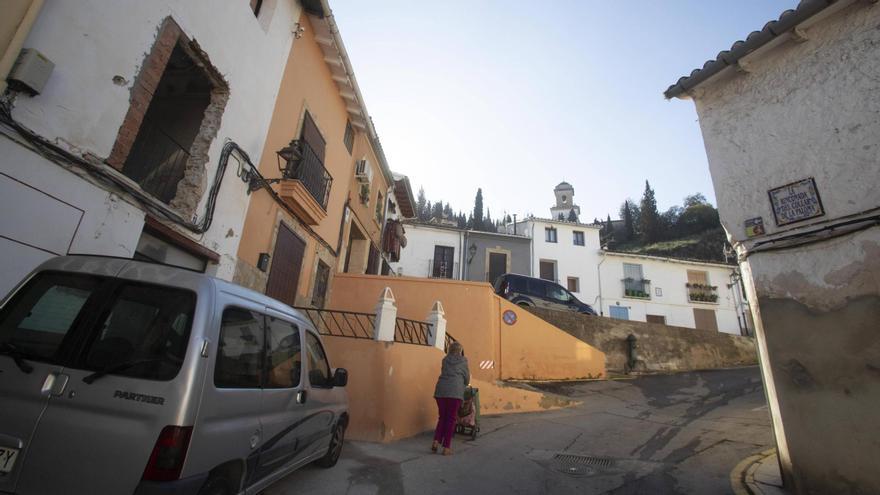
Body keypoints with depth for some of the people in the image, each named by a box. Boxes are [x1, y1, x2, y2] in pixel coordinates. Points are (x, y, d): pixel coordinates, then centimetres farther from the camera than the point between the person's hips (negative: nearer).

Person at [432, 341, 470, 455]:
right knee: (451, 418, 5)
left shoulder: (445, 360, 19)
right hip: (455, 391, -3)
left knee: (442, 417, 15)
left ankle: (436, 441, 1)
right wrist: (464, 385, 40)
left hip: (440, 390, 3)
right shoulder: (463, 361, 11)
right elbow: (467, 378, 17)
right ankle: (446, 447, 5)